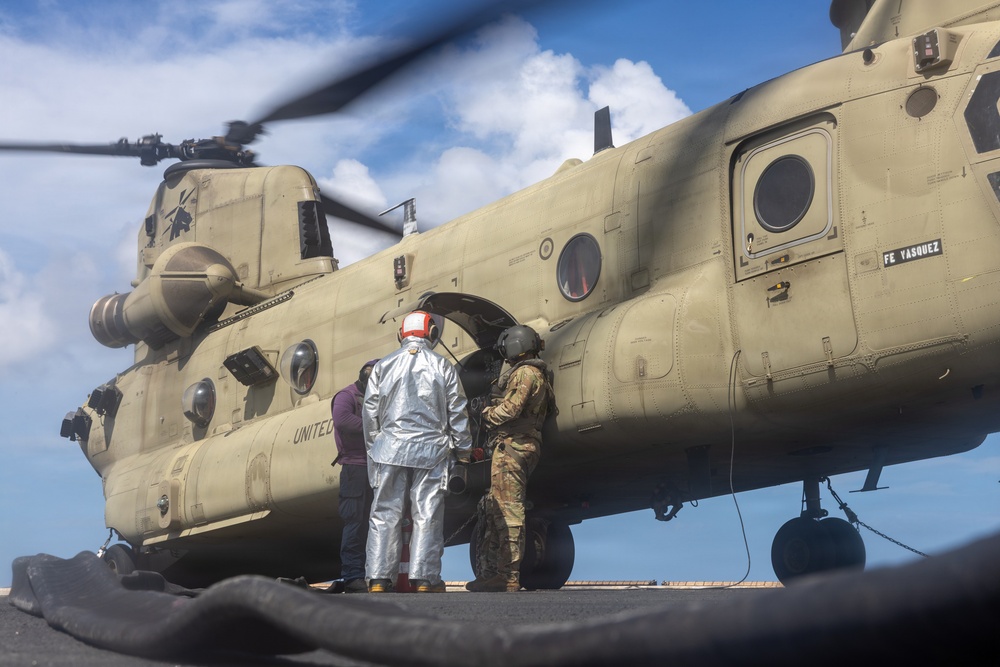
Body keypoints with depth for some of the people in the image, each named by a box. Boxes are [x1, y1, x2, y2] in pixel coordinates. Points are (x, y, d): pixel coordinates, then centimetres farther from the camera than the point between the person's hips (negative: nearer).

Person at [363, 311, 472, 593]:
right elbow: (457, 413, 5)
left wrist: (373, 448, 18)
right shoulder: (442, 367, 4)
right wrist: (464, 450, 13)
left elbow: (370, 413, 8)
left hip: (390, 449, 1)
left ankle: (379, 579, 1)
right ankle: (424, 579, 1)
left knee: (385, 513, 3)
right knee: (427, 515, 2)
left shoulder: (383, 366, 8)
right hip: (431, 451, -1)